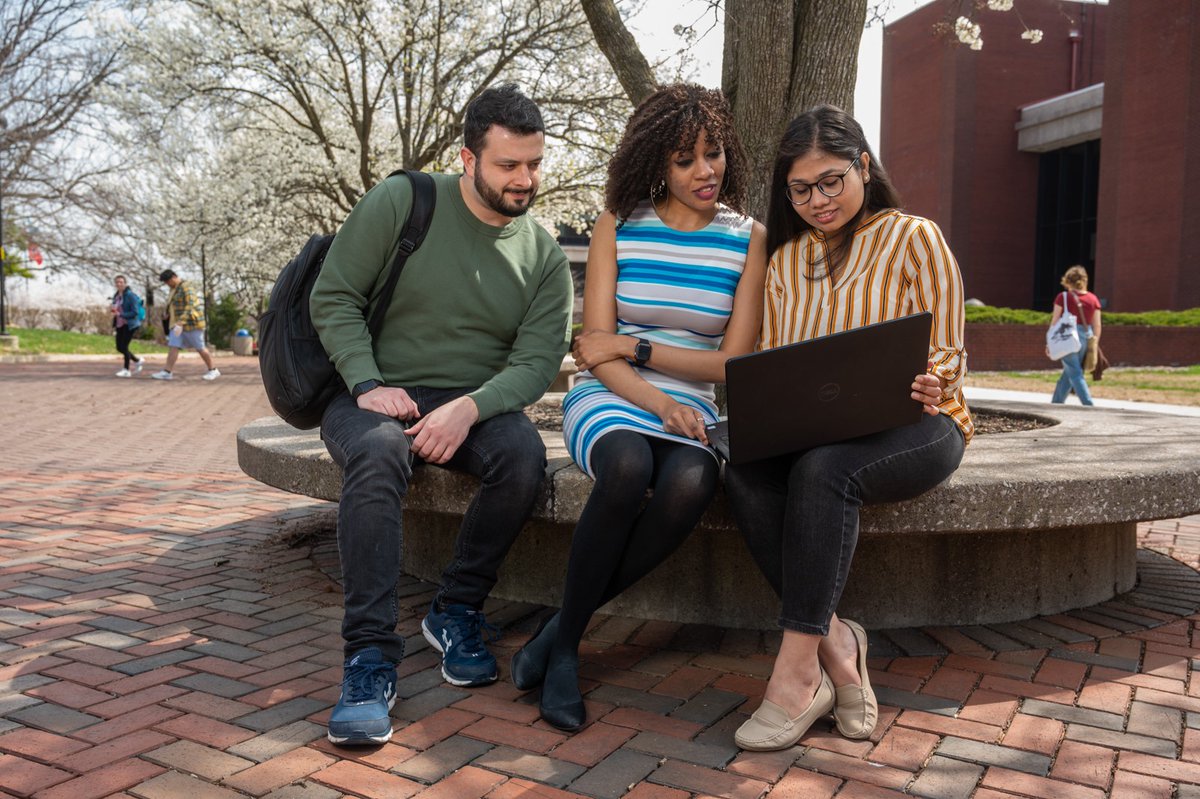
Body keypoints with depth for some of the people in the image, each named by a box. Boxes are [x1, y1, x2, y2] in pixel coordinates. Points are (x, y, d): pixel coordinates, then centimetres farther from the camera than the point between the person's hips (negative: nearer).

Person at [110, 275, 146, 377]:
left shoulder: (130, 295, -11)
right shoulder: (116, 296, 11)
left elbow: (135, 312, -17)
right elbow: (116, 312, 18)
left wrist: (120, 314, -26)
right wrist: (114, 325, 14)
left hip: (130, 325, -7)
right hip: (120, 325, 8)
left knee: (124, 346, -10)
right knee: (119, 348, 7)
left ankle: (126, 370, 0)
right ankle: (138, 361, 27)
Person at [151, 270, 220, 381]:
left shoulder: (185, 287, -17)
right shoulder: (174, 288, 13)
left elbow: (190, 306, -27)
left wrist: (180, 322, -35)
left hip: (191, 322, -9)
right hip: (178, 323, 9)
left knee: (200, 348, -1)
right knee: (173, 346, -3)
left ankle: (213, 370, 10)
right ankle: (167, 372, -7)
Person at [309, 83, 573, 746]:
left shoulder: (545, 256, 4)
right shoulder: (401, 202, -3)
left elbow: (536, 362, -4)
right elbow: (333, 298, -3)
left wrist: (469, 408, -23)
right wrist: (369, 385, -17)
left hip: (474, 406, 2)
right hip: (377, 395, -2)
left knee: (523, 452, -31)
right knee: (378, 454, -36)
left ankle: (456, 612, -10)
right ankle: (370, 656, -29)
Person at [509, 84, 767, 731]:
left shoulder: (750, 238, 8)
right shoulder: (618, 225, 6)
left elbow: (734, 363, 2)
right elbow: (597, 351, 0)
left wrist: (635, 346, -6)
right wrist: (658, 402, -18)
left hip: (691, 410, 1)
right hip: (607, 398, -1)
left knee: (691, 482, -35)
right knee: (628, 466, -37)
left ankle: (563, 632, -17)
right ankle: (567, 636, -16)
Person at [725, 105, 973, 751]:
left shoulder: (914, 238, 4)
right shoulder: (786, 259, 18)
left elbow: (946, 357, -1)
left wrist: (925, 389, -24)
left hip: (916, 428, -4)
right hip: (812, 431, 4)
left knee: (823, 468, -36)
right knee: (745, 472, -29)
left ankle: (797, 672, -30)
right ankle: (836, 646, -24)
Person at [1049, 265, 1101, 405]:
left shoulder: (1063, 297, -4)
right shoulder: (1093, 299, 6)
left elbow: (1055, 321, -3)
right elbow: (1097, 325, 6)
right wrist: (1095, 344, 15)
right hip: (1086, 337, 5)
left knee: (1075, 374, -3)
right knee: (1068, 373, 15)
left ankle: (1088, 404, -12)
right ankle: (1056, 402, 23)